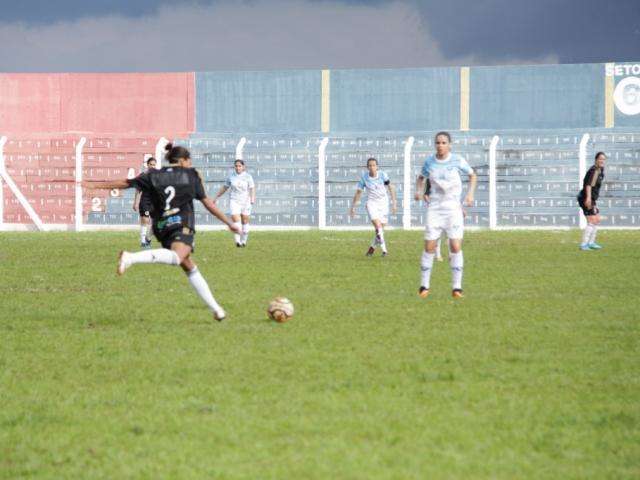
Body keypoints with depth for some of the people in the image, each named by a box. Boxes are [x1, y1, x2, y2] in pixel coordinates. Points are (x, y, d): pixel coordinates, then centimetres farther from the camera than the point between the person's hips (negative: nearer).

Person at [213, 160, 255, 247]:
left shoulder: (248, 177, -1)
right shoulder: (231, 176, 5)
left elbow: (252, 188, -6)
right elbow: (224, 187, 15)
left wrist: (252, 198, -23)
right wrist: (216, 197, 18)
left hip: (245, 201, 0)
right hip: (234, 201, 0)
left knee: (245, 221, 8)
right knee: (235, 219, -16)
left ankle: (244, 241, 23)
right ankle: (237, 241, -22)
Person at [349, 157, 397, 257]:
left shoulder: (382, 175, -11)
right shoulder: (364, 177, -9)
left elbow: (390, 188, -2)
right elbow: (358, 192, 2)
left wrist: (394, 203, -6)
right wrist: (353, 207, 5)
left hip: (383, 203, 1)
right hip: (371, 203, -1)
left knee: (381, 228, 6)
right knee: (377, 225, -22)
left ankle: (372, 247, 30)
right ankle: (384, 250, -16)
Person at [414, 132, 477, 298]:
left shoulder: (457, 161, -4)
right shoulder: (429, 162, 2)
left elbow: (472, 175, 11)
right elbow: (421, 178, 19)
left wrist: (470, 194, -3)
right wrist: (419, 191, 0)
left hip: (454, 208, -1)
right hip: (435, 208, 1)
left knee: (456, 247, -9)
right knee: (429, 247, -3)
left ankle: (456, 287, -2)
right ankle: (424, 286, 9)